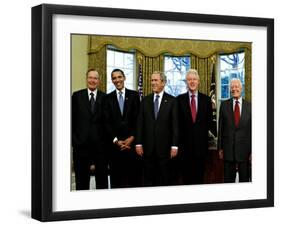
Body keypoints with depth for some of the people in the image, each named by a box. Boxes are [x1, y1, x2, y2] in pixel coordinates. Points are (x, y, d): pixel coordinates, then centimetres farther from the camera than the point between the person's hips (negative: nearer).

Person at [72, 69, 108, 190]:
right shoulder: (77, 96, 3)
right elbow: (71, 118, 2)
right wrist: (74, 138, -4)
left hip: (100, 143, 0)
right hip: (81, 143, 0)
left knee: (102, 176, 7)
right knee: (81, 177, 8)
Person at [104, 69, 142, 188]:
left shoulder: (134, 95, 7)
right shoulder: (108, 98, 8)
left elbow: (138, 119, 2)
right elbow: (107, 122, 3)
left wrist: (132, 138, -7)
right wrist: (116, 140, -7)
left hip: (132, 142, 0)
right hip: (115, 143, 1)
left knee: (134, 174, 0)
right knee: (116, 178, 2)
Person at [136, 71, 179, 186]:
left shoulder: (171, 101, 1)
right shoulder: (145, 100, 9)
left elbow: (175, 124, -3)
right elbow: (140, 123, 7)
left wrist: (174, 145, -8)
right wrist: (138, 143, 0)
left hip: (164, 146, -2)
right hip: (148, 146, 2)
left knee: (164, 179, 3)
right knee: (148, 179, 6)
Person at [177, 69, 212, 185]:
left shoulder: (206, 99, 6)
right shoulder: (180, 99, 2)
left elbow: (209, 121, 9)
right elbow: (177, 121, 2)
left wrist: (203, 133, 2)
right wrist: (181, 137, -2)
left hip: (201, 142, 1)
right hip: (185, 143, -1)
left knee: (200, 173, 6)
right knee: (186, 173, 4)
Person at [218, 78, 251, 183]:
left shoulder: (249, 106, 1)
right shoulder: (224, 105, 3)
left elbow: (252, 130, 1)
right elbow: (220, 127, 4)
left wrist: (252, 151, -2)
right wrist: (220, 148, 2)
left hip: (244, 148, 0)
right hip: (228, 148, 0)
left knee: (244, 179, 8)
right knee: (228, 178, 7)